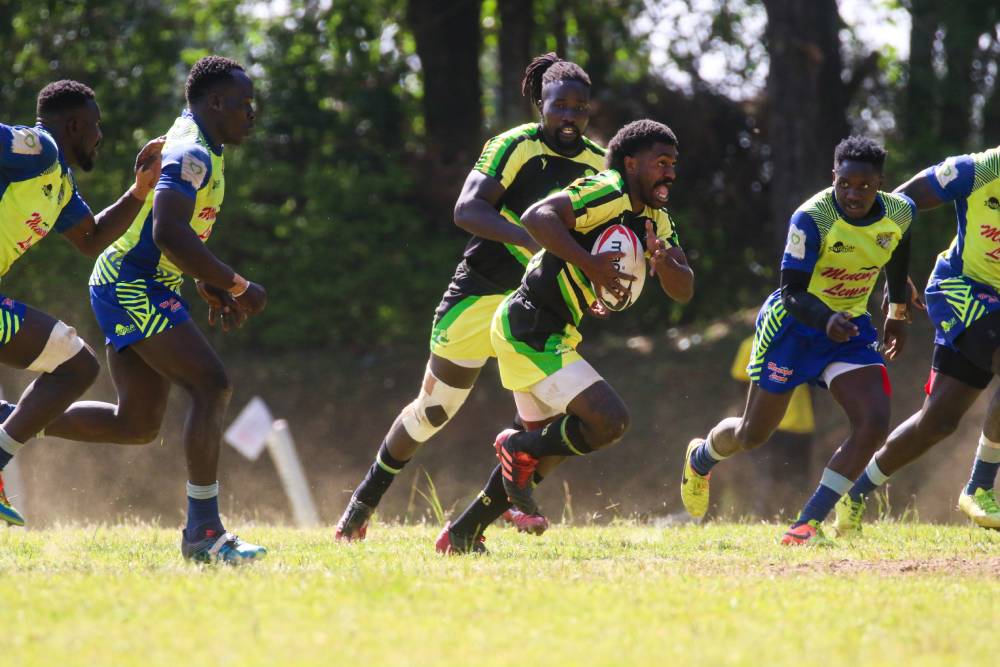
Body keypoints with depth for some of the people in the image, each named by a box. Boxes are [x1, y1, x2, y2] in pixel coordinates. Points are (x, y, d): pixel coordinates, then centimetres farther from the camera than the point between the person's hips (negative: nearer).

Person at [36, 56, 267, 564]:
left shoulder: (197, 149, 16)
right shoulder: (192, 156, -17)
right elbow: (169, 234, -31)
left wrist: (208, 285, 19)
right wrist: (236, 287, -24)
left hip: (131, 289, 11)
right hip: (133, 287, -11)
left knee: (137, 424, 11)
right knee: (211, 386, -17)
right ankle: (203, 531, -18)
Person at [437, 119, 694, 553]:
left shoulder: (656, 221, 13)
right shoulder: (608, 192, -16)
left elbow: (683, 291, 6)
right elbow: (538, 217, -29)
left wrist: (665, 263, -15)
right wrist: (589, 264, -35)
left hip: (552, 335, 11)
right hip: (528, 327, -11)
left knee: (548, 445, 22)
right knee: (610, 422, -19)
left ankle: (462, 533, 29)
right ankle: (520, 448, 3)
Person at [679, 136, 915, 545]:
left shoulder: (899, 213, -11)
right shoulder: (811, 218, -27)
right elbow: (792, 291, -27)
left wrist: (897, 312, 21)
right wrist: (826, 319, -46)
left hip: (852, 328, 4)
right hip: (793, 326, -4)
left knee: (874, 425, -19)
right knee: (752, 434, 8)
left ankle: (810, 523, -11)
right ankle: (701, 458, 44)